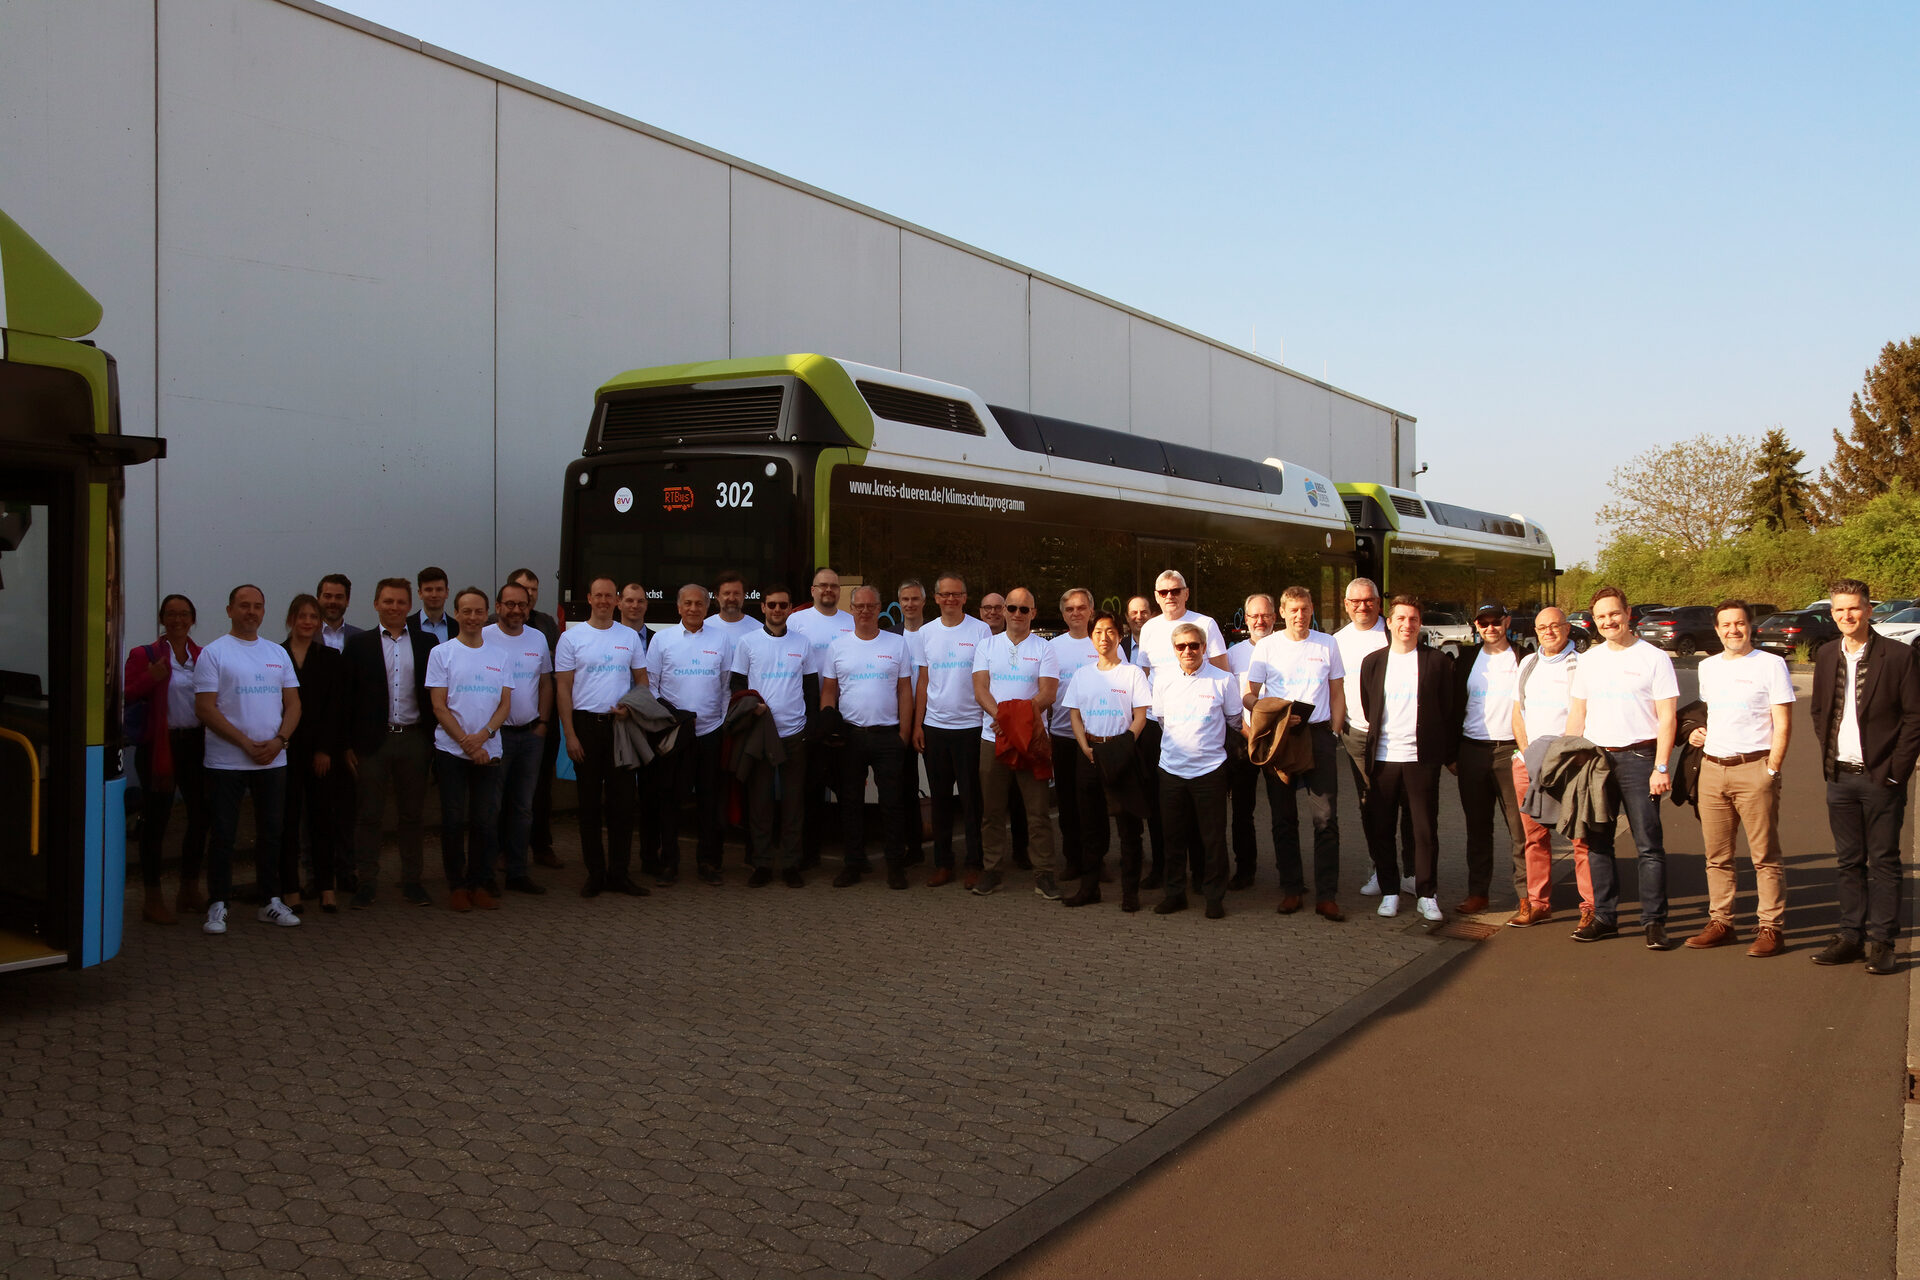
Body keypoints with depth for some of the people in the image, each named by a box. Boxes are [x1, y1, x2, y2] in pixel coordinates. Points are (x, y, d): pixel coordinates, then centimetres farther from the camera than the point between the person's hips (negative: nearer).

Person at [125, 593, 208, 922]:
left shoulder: (203, 657, 11)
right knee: (155, 819, 0)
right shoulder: (144, 655, -1)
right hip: (160, 745, -4)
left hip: (195, 744, 5)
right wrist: (150, 679, -23)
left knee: (201, 815, 9)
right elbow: (126, 697, -8)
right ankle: (153, 898, 7)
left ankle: (189, 890, 24)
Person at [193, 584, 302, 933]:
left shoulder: (277, 653, 12)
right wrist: (247, 744, -15)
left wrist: (278, 741, -8)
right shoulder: (213, 653, -2)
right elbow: (205, 708, -9)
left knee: (271, 833, 9)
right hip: (226, 761, -4)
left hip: (273, 761, 4)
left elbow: (293, 704, 10)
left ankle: (271, 902, 18)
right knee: (223, 834, 0)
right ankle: (218, 907, 9)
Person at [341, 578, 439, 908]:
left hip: (414, 740, 1)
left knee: (411, 814, 8)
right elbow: (347, 698, 2)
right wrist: (347, 745, -4)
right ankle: (365, 882, 11)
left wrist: (433, 739, 0)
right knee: (369, 815, 4)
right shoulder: (359, 645, 3)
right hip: (372, 741, -1)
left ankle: (411, 881, 16)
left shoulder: (426, 644, 6)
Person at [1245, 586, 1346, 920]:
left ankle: (1327, 895, -3)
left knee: (1326, 817, -6)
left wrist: (1334, 733, 3)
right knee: (1284, 818, 6)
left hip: (1318, 733, 0)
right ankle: (1291, 889, 16)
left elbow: (1337, 694, 14)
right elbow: (1249, 696, 4)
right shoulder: (1267, 646, 6)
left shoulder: (1327, 645, 8)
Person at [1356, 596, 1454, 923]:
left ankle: (1427, 895, 11)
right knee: (1380, 831, 5)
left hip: (1422, 758, -2)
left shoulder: (1437, 662, 3)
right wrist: (1369, 751, 9)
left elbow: (1448, 712, 5)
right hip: (1382, 758, 2)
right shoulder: (1373, 662, 8)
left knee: (1425, 829, 1)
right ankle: (1389, 891, 16)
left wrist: (1448, 753, 2)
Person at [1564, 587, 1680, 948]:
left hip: (1638, 756, -5)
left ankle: (1654, 921, 3)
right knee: (1597, 842, 8)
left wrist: (1661, 767, -12)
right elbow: (1576, 714, 15)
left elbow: (1667, 717, -4)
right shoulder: (1588, 660, 12)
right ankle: (1604, 917, 16)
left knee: (1649, 844, -3)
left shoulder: (1654, 658, -1)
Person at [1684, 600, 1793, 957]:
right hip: (1712, 767, 5)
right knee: (1716, 855, 8)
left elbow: (1782, 725, -4)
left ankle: (1772, 928, 2)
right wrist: (1699, 733, 9)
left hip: (1753, 768, -5)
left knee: (1764, 855, -2)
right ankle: (1720, 923, 15)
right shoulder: (1707, 667, 15)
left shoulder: (1770, 664, -2)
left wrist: (1771, 770, -10)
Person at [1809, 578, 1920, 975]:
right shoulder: (1826, 657, 8)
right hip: (1840, 778, 5)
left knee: (1883, 862, 2)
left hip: (1880, 778, -4)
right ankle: (1851, 936, 18)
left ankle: (1880, 942, 8)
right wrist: (1828, 757, 8)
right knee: (1848, 862, 11)